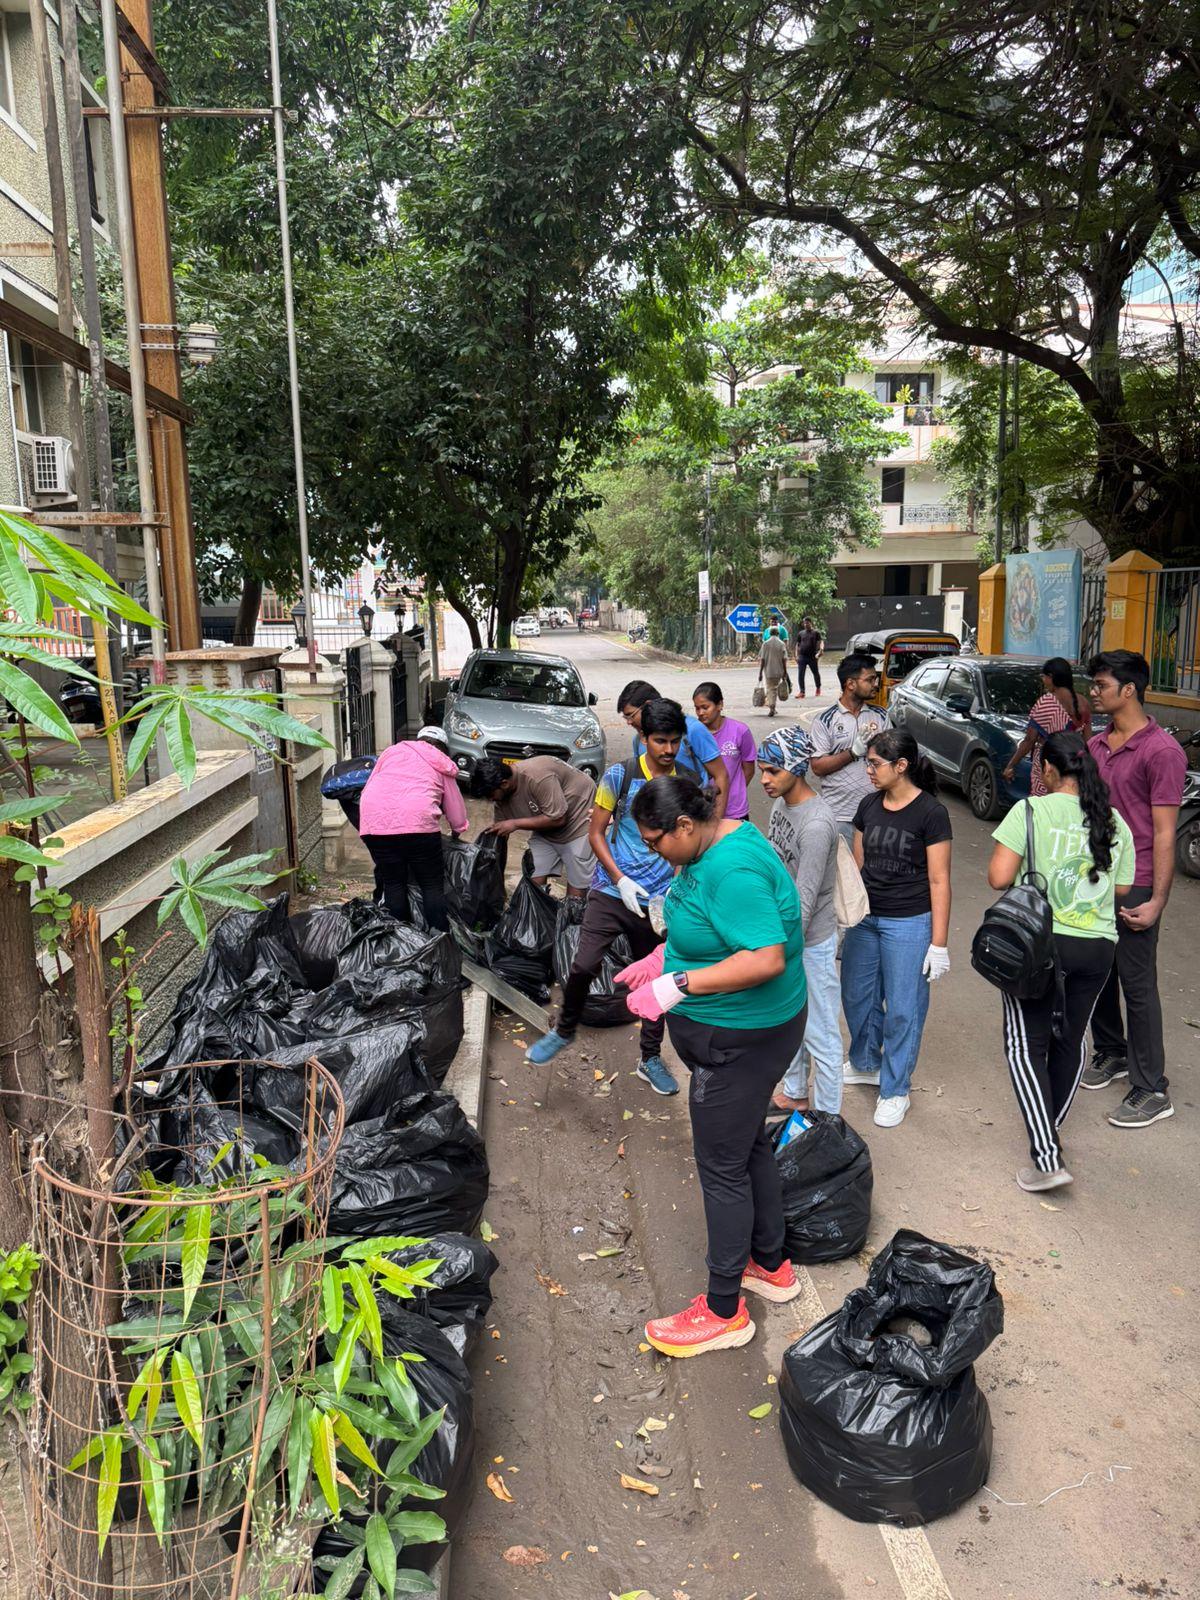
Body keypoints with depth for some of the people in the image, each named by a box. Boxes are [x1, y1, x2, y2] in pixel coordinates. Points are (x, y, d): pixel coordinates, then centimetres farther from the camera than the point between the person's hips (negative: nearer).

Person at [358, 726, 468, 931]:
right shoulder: (443, 767, 21)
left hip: (374, 821, 3)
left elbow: (367, 788, 25)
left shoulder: (393, 750, 27)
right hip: (417, 821, -2)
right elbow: (457, 814, 22)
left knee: (393, 883, 14)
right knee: (432, 885, 7)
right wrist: (456, 833, 42)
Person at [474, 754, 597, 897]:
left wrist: (515, 824, -27)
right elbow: (500, 831, 0)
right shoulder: (502, 793, -10)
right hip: (545, 827, 7)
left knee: (577, 885, -10)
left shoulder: (537, 777, -34)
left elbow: (557, 819, -30)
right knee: (535, 880, -4)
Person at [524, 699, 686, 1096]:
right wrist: (620, 880, -13)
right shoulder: (620, 775, -5)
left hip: (658, 900, 2)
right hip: (611, 891, -2)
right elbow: (596, 833, -1)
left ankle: (651, 1059, 28)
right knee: (583, 966, -13)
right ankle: (564, 1030, 16)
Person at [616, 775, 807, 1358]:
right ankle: (771, 1266, 42)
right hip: (740, 1033, 10)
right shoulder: (717, 844, 3)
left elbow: (766, 958, -34)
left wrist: (678, 985, -31)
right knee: (749, 1145, 23)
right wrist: (662, 958, 8)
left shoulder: (733, 870, -28)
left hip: (740, 1041, -10)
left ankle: (724, 1312, 20)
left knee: (721, 1167, 3)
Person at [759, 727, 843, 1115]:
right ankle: (794, 1093, 42)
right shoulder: (781, 805, 2)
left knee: (820, 1034, 4)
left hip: (811, 941, -9)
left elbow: (804, 902, -26)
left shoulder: (816, 824, -27)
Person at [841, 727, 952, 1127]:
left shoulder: (931, 813, -13)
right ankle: (865, 1063, 40)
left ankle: (895, 1090, 20)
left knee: (902, 1008, 4)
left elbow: (939, 881, -11)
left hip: (908, 923, -6)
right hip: (865, 918, 6)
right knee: (857, 995, 16)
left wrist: (938, 944, -12)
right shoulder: (868, 806, 4)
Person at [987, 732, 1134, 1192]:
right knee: (1070, 1040, 20)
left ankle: (1047, 1158, -6)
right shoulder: (1115, 823, 4)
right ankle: (1050, 1132, 37)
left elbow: (998, 877, -16)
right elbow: (1122, 889, 10)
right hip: (1097, 947, 5)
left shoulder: (1032, 810, -11)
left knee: (1027, 1046, 3)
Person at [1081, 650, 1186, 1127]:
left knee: (1137, 984, -1)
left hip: (1133, 888, -7)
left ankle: (1151, 1090, 9)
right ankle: (1110, 1052, 36)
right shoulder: (1096, 745, 9)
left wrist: (1157, 901, -17)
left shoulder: (1162, 751, -13)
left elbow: (1164, 833, -15)